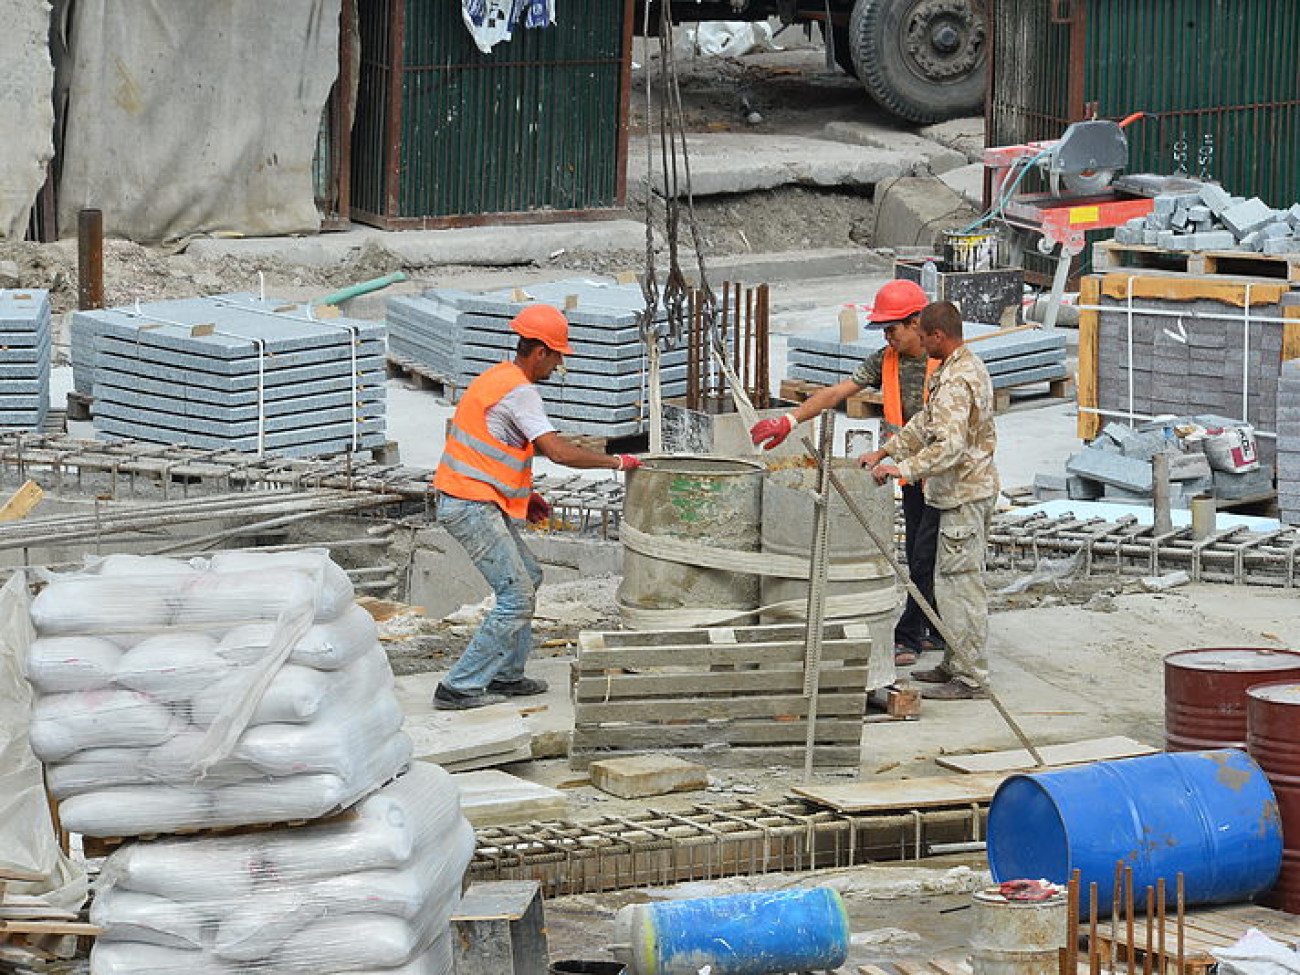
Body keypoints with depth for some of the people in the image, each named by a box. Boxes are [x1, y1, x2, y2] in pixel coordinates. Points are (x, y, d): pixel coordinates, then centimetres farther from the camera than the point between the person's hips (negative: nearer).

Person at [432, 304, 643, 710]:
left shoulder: (499, 378, 15)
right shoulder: (519, 392, -18)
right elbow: (558, 451, -26)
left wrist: (526, 494, 21)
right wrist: (616, 461, -15)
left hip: (477, 504, 10)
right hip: (473, 507, -10)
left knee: (527, 577, 20)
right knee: (517, 597, -8)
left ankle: (506, 676, 24)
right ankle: (459, 688, -7)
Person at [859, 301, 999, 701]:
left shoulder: (956, 382, -22)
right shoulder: (970, 366, 13)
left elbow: (950, 446, -32)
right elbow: (928, 423, 19)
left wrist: (904, 469, -32)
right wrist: (886, 452, 15)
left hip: (964, 495, -11)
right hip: (970, 490, 11)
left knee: (959, 585, -6)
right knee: (955, 582, 17)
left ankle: (971, 678, -3)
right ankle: (956, 664, 25)